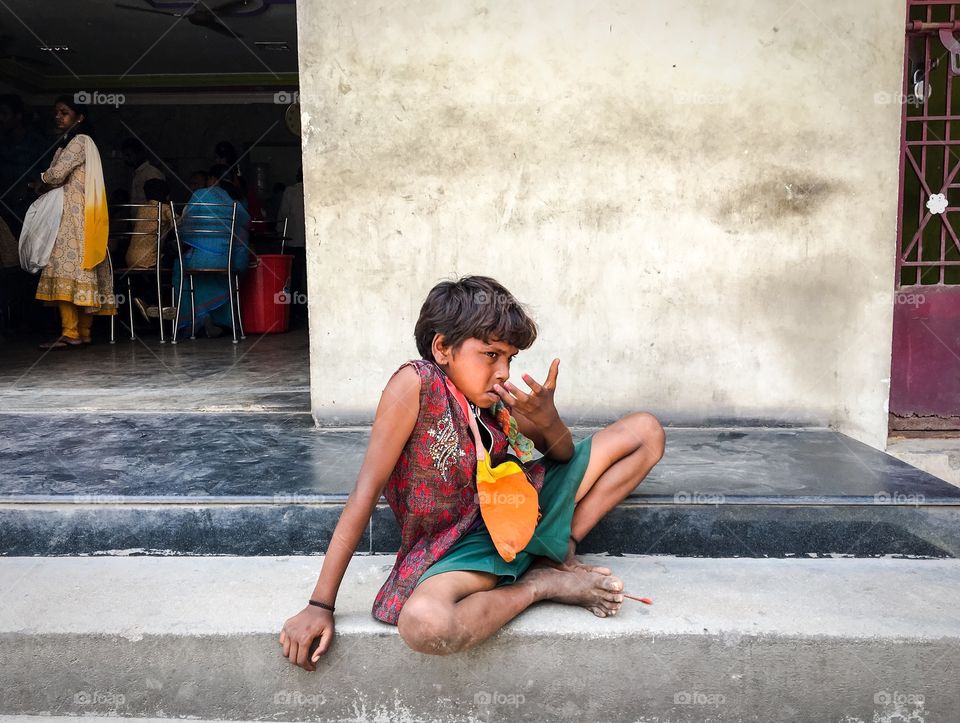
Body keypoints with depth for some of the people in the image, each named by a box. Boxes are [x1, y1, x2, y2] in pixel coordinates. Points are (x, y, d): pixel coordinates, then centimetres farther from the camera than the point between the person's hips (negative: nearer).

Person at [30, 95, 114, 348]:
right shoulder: (69, 142, 24)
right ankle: (83, 332, 7)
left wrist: (40, 182, 5)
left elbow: (56, 174, -14)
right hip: (71, 216, 10)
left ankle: (70, 333, -17)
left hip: (73, 216, -10)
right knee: (81, 270, 6)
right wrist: (45, 185, 3)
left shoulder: (79, 141, -6)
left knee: (67, 265, -14)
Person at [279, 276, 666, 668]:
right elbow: (369, 487, -23)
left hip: (524, 504, 6)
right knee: (422, 624, -41)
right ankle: (542, 584, -13)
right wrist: (320, 604, -24)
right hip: (464, 541, -6)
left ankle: (557, 555, 1)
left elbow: (563, 454, 8)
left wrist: (546, 419, -18)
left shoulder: (493, 397, -3)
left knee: (646, 430, 6)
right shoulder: (416, 382, -20)